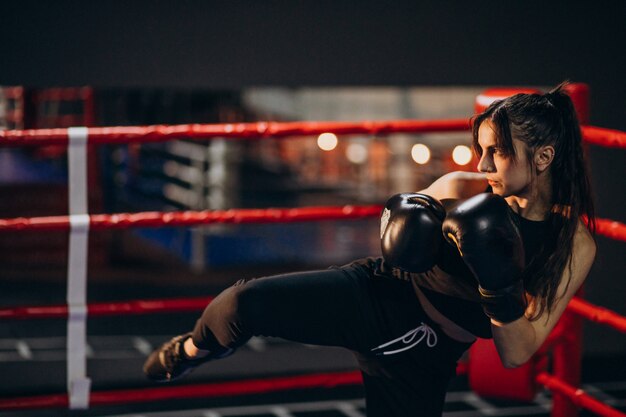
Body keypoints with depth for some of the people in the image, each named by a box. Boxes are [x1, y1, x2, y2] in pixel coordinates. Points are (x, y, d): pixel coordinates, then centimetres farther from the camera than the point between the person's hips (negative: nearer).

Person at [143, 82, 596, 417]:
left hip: (423, 360, 0)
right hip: (376, 294, 0)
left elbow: (517, 354, -12)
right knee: (242, 304, -20)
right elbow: (398, 220, 12)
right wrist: (405, 216, -13)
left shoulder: (575, 246, -12)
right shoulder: (463, 190, -9)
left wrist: (500, 286, -29)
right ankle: (195, 350, 15)